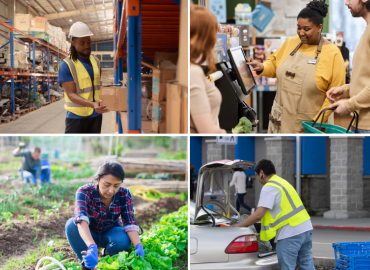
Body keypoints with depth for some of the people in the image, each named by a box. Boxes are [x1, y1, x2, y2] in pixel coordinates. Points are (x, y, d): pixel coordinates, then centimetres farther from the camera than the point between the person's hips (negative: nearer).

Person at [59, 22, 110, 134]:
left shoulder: (95, 61, 9)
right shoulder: (66, 65, -11)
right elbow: (71, 94, -18)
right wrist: (92, 104, -34)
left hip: (95, 116, 5)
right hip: (76, 117, -5)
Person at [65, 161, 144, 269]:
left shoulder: (124, 195, -20)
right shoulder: (85, 192, -30)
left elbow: (130, 223, -24)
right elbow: (81, 219, -46)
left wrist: (138, 246, -45)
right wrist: (92, 248, -64)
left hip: (110, 233, 1)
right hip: (88, 235, -1)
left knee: (123, 241, -34)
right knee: (71, 224, -34)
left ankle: (108, 254, 2)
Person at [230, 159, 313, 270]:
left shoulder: (269, 188, -8)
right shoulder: (283, 182, 22)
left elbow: (258, 215, -16)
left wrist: (239, 226, -5)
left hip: (290, 234, -9)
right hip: (306, 228, 9)